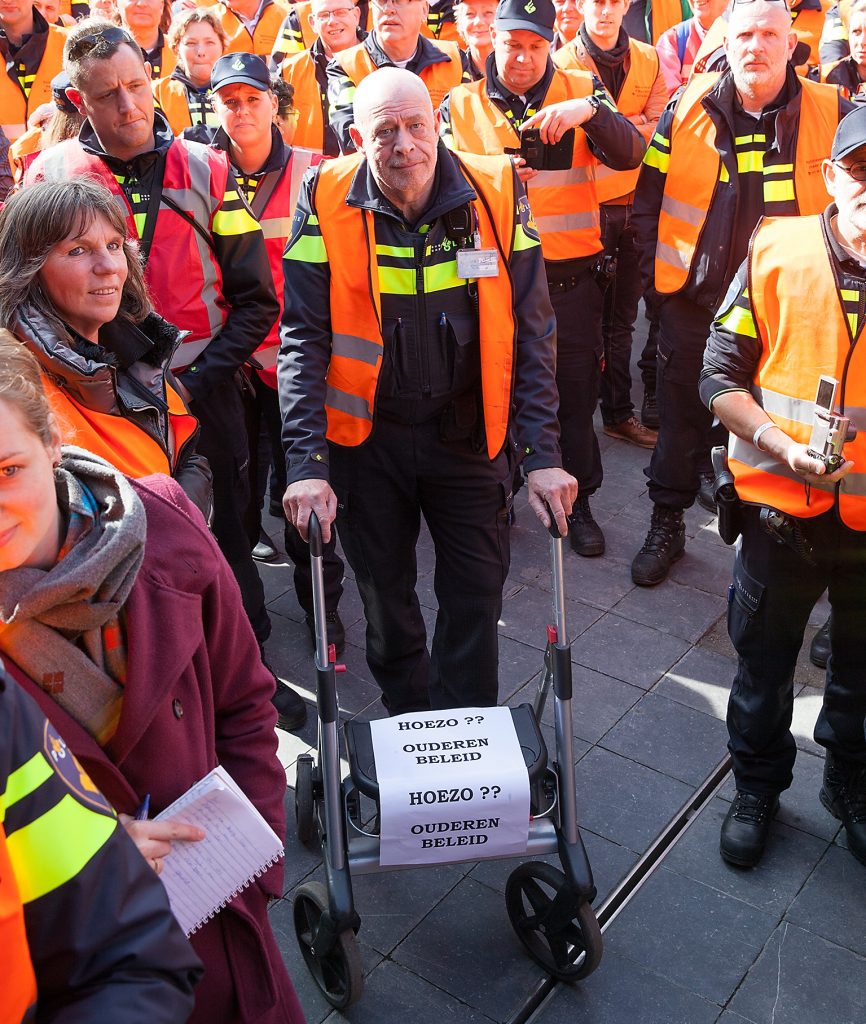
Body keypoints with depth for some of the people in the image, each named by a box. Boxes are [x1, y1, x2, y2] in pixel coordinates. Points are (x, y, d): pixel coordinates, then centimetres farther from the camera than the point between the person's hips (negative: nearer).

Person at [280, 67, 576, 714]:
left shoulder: (496, 193, -9)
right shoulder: (328, 201, -11)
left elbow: (530, 333, -8)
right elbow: (303, 340, -11)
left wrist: (543, 453, -15)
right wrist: (306, 462, -20)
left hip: (467, 432, 0)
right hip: (364, 434, 0)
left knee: (477, 590, 6)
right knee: (385, 595, 13)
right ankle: (407, 720, 39)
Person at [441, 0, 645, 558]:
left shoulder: (581, 90, 3)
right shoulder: (462, 105, 4)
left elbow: (629, 155, -9)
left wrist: (590, 110, -26)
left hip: (570, 276, 0)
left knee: (576, 392, 7)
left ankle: (578, 501, 25)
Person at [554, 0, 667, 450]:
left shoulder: (648, 60, 8)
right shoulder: (562, 63, -3)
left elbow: (658, 127, 3)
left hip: (633, 205, 4)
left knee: (621, 318, 12)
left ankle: (619, 412, 23)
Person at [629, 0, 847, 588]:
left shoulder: (830, 113, -4)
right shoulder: (689, 109, -2)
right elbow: (649, 196, 6)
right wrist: (655, 268, 1)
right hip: (694, 298, 1)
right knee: (682, 418, 10)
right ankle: (667, 525, 26)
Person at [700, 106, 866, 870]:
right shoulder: (778, 250, -9)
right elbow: (721, 378, -7)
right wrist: (780, 445, -21)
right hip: (782, 510, -1)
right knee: (764, 661, 18)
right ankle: (758, 786, 44)